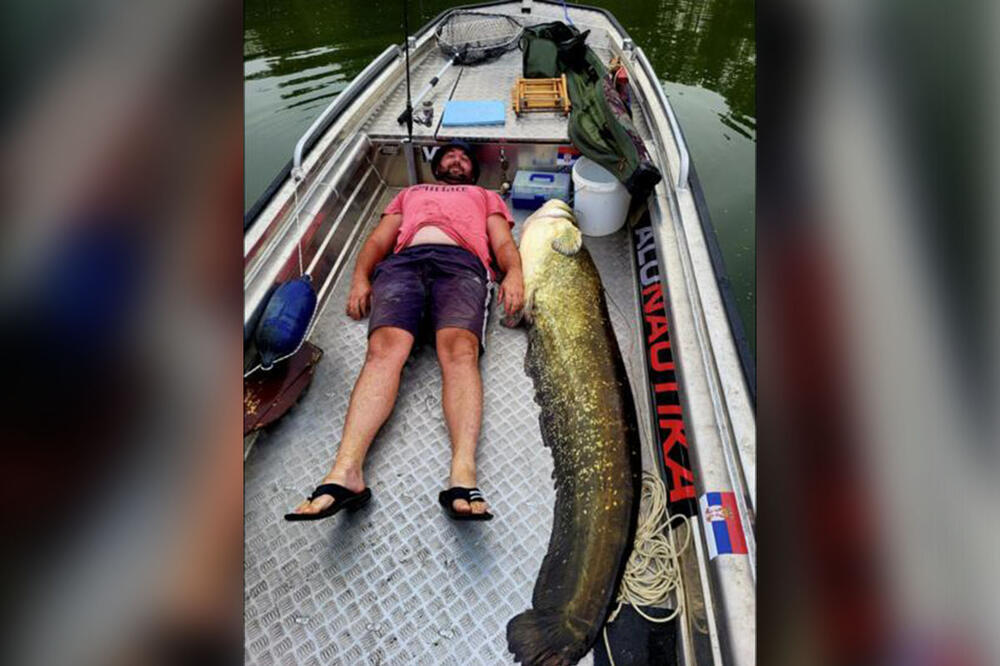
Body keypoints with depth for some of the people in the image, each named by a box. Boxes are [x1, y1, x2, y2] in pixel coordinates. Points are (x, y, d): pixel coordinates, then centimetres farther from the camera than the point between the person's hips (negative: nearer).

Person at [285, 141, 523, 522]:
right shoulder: (409, 193, 42)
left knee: (459, 349, -33)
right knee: (385, 348, -29)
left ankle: (463, 476, -48)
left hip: (461, 264, -1)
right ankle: (346, 471, -41)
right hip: (403, 262, 2)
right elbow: (378, 239, 27)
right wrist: (360, 278, 6)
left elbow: (503, 242, 20)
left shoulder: (486, 196, 39)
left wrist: (513, 273, -4)